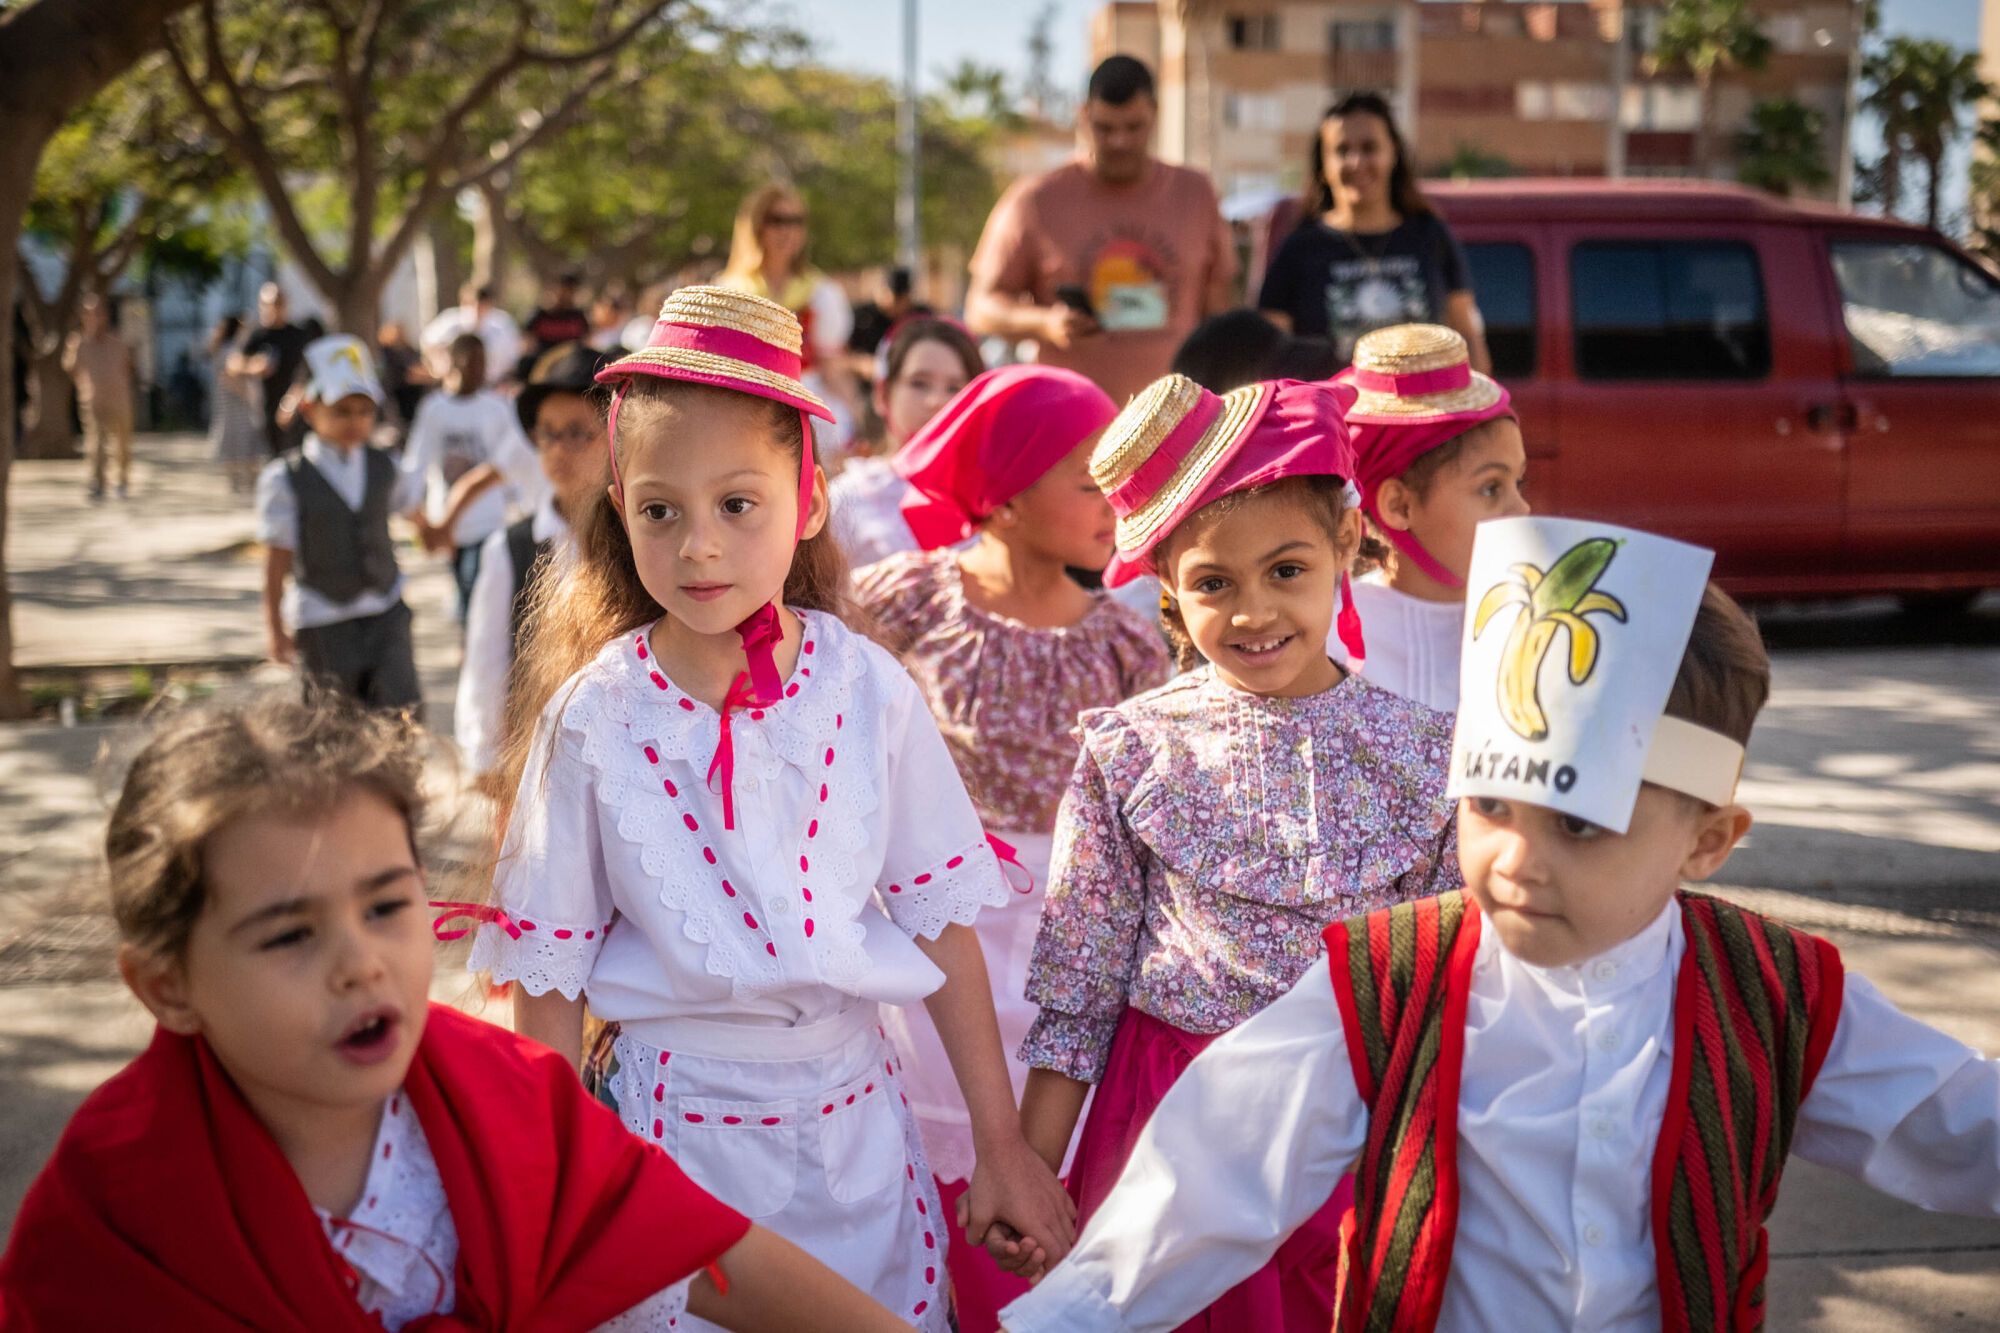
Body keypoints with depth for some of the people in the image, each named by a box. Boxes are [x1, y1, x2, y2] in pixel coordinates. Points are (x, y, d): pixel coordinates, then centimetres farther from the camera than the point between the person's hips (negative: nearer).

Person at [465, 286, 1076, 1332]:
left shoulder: (866, 689, -6)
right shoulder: (594, 716, -9)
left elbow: (939, 919, 0)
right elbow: (548, 977, -2)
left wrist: (1002, 1146, 3)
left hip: (851, 1117, 2)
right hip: (671, 1126, -2)